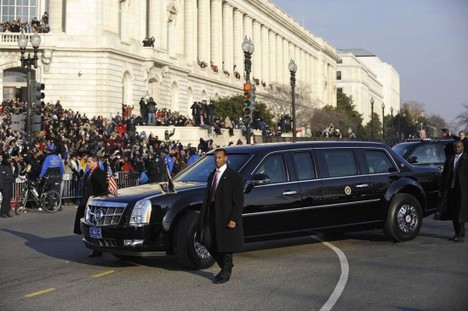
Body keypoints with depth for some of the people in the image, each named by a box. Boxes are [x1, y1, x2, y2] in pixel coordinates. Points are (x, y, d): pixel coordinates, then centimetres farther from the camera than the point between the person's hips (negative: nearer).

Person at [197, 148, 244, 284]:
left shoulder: (234, 176, -8)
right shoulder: (212, 175, 14)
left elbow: (238, 200, -12)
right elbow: (207, 197, 15)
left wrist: (234, 219, -18)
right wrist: (203, 216, 10)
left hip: (226, 216, -7)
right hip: (211, 214, 7)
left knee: (226, 245, 2)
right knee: (209, 242, 7)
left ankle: (226, 273, 16)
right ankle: (226, 266, 26)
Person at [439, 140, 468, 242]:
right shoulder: (449, 159, 12)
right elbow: (444, 175, 13)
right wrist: (442, 188, 7)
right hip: (451, 189, 5)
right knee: (453, 213, 9)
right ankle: (457, 233, 19)